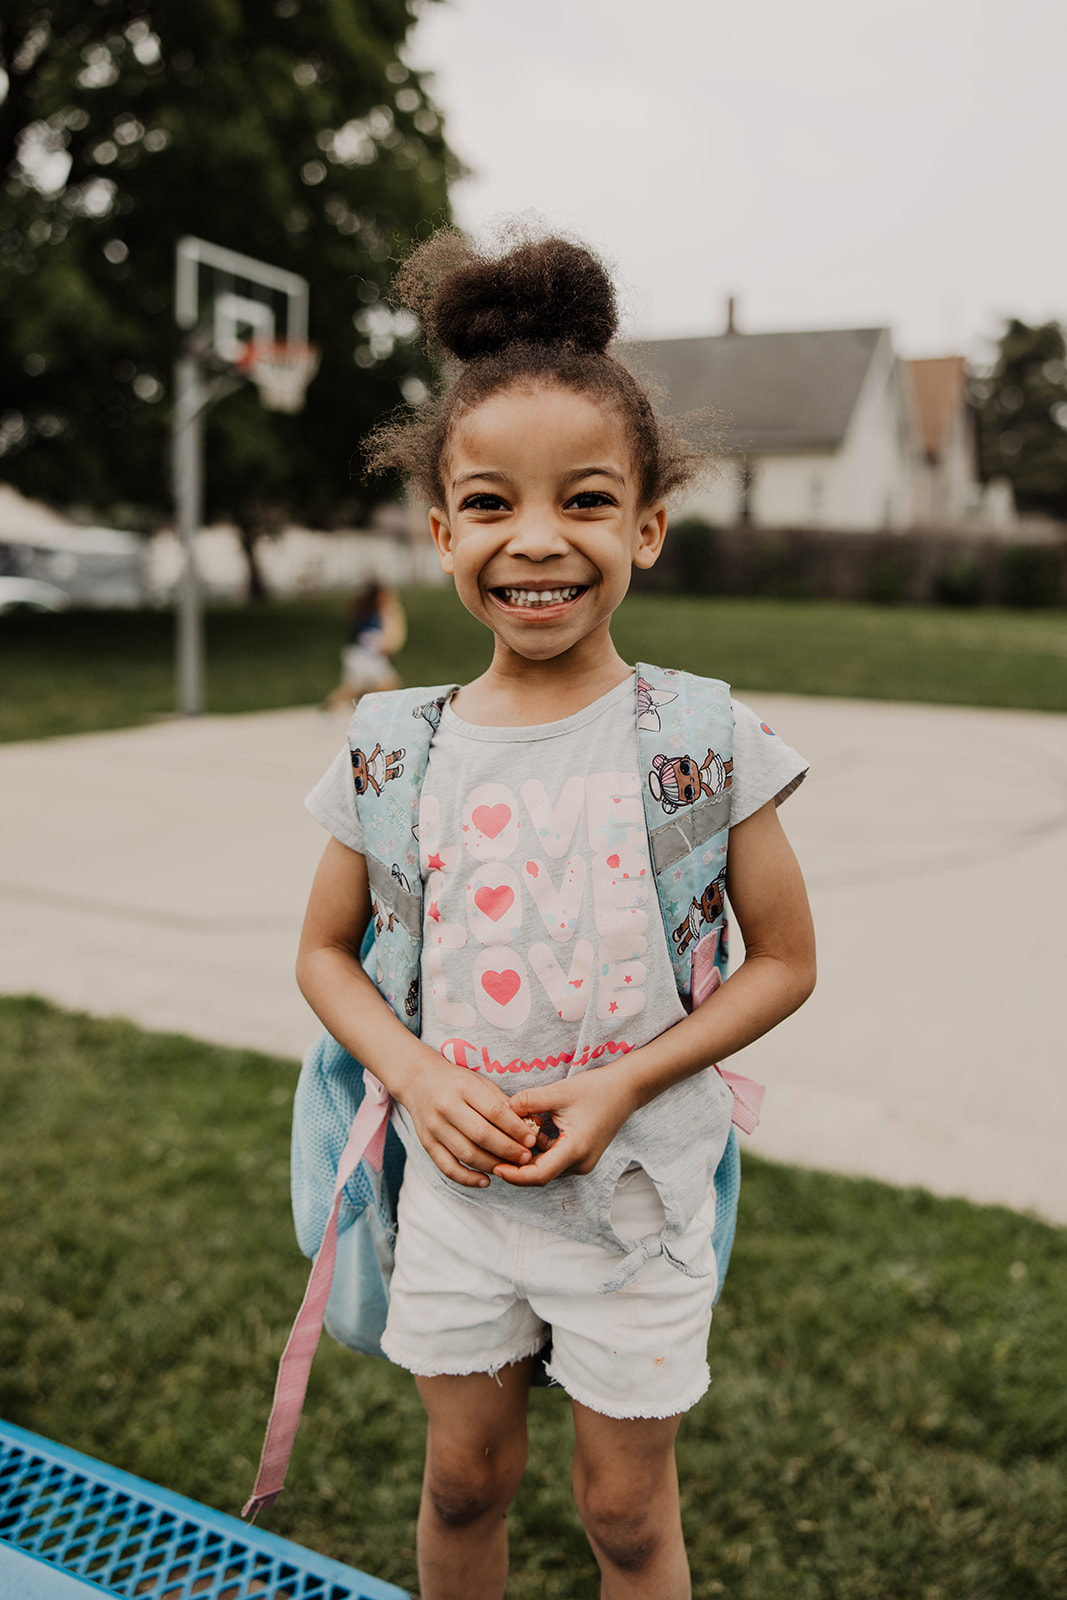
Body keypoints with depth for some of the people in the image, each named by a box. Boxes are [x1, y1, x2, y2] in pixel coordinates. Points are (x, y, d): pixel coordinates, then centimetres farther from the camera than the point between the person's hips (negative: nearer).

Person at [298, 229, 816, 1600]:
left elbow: (784, 959, -5)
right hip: (455, 1189, 2)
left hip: (638, 1193, -2)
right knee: (463, 1483, 23)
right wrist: (418, 1078, -13)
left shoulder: (705, 741, -12)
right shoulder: (394, 753, -7)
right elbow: (325, 950, 4)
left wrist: (623, 1084, -17)